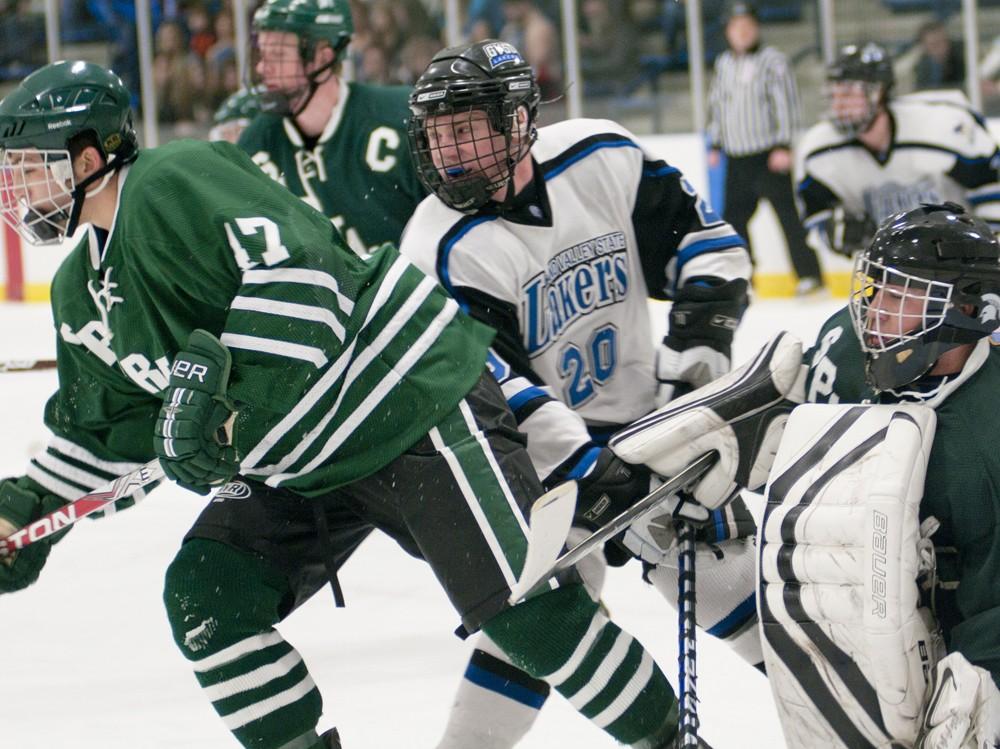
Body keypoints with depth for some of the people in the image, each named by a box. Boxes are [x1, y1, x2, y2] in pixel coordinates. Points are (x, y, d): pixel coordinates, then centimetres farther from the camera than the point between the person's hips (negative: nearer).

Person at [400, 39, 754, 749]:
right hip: (544, 449, -3)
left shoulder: (601, 159, -11)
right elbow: (489, 390, -24)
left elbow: (703, 240, -1)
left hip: (653, 412, 3)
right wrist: (585, 468, -32)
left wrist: (701, 338, -13)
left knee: (733, 577, 7)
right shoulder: (443, 248, -19)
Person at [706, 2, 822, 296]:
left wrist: (783, 146, -15)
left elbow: (786, 103, -10)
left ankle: (809, 274, -10)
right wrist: (715, 145, 16)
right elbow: (717, 103, 20)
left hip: (769, 155, -6)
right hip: (737, 156, 6)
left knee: (786, 212, -10)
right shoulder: (724, 64, 13)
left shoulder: (773, 61, -6)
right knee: (734, 216, 7)